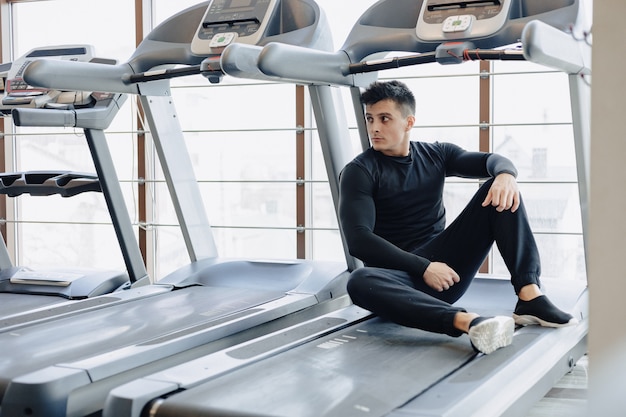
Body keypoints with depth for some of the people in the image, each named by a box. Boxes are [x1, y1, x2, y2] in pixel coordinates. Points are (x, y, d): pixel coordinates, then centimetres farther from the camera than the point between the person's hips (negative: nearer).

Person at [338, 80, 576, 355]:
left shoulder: (435, 155, 11)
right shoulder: (359, 172, -3)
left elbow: (492, 160, 0)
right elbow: (358, 240, -15)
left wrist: (505, 174, -25)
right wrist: (424, 268, -22)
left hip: (445, 265, 4)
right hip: (399, 276, -4)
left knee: (499, 191, -9)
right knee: (360, 281, -38)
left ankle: (529, 295, -25)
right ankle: (468, 321, -55)